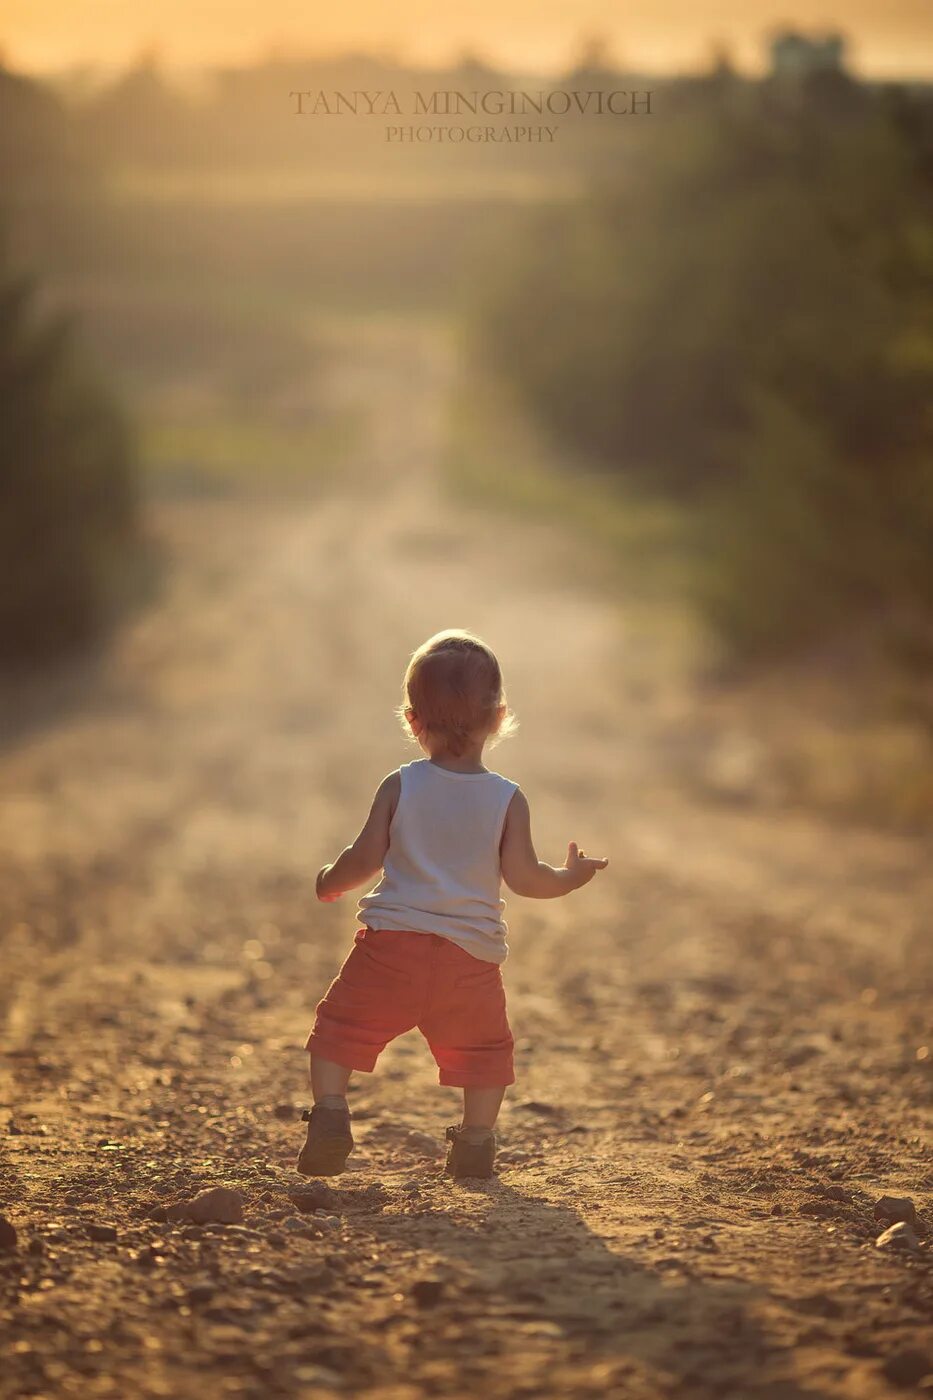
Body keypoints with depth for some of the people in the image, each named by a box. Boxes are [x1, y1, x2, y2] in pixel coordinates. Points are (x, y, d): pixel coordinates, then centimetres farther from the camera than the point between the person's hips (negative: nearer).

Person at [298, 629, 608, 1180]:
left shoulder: (400, 787, -1)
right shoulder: (508, 800, -2)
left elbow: (366, 858, -2)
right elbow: (522, 876, -5)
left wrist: (331, 882, 18)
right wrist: (571, 877, 13)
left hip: (392, 945, -1)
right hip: (472, 955, 1)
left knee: (343, 1026, 11)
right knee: (484, 1047, 19)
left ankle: (330, 1112, -2)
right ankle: (476, 1140, 17)